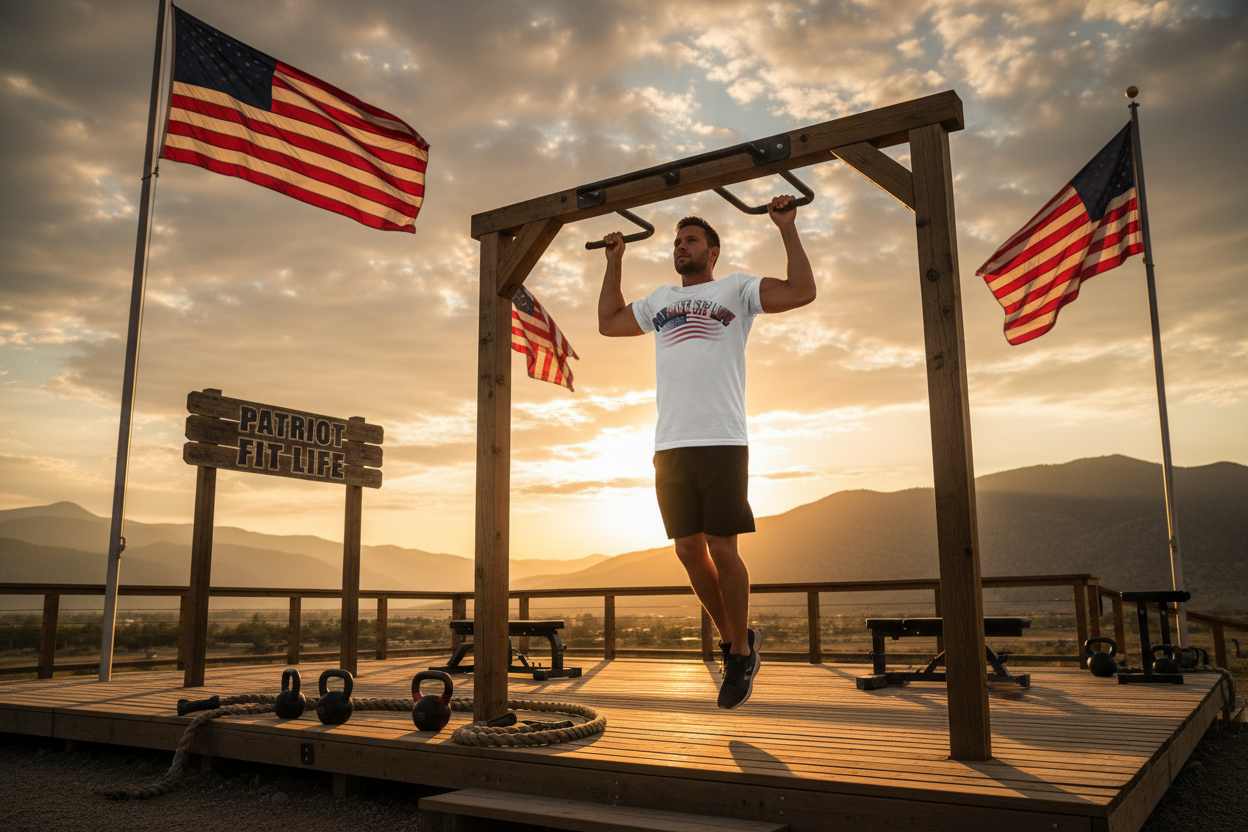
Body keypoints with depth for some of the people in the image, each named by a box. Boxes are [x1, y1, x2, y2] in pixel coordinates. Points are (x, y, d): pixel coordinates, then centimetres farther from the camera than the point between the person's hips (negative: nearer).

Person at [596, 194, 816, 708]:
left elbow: (802, 291, -1)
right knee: (689, 551, 6)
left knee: (722, 550, -4)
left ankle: (741, 652, 12)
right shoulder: (660, 300, 24)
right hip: (670, 446, 5)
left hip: (721, 442, -5)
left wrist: (786, 227, 3)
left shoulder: (736, 289, 10)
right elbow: (608, 323, 34)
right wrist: (615, 260, 34)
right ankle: (732, 640, 24)